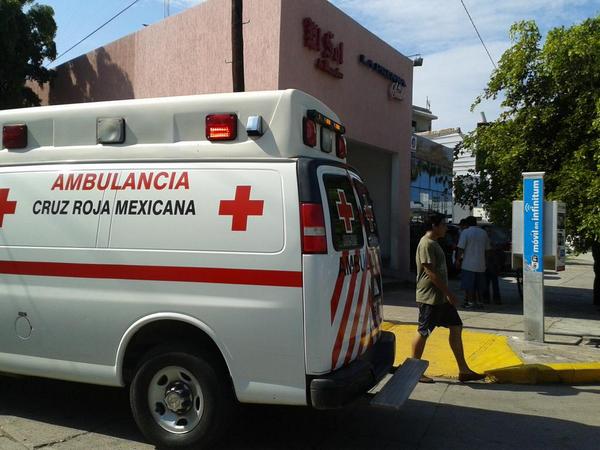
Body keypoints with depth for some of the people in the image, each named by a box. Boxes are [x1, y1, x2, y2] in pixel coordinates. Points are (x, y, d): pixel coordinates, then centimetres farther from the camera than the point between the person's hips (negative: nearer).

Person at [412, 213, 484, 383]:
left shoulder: (434, 243, 16)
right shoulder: (426, 244, -16)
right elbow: (431, 272, -22)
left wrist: (447, 294, 21)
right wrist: (449, 293, -20)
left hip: (441, 297, 10)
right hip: (429, 297, -10)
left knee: (456, 328, 8)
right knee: (423, 332, -1)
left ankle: (463, 370, 14)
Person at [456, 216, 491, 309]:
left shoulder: (465, 232, -7)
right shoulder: (483, 233, 8)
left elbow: (461, 248, -12)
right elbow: (487, 248, 11)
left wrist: (458, 259, -3)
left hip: (468, 264, -5)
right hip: (481, 264, 5)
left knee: (468, 285, 1)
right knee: (479, 285, 13)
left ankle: (470, 302, 1)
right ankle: (479, 302, 15)